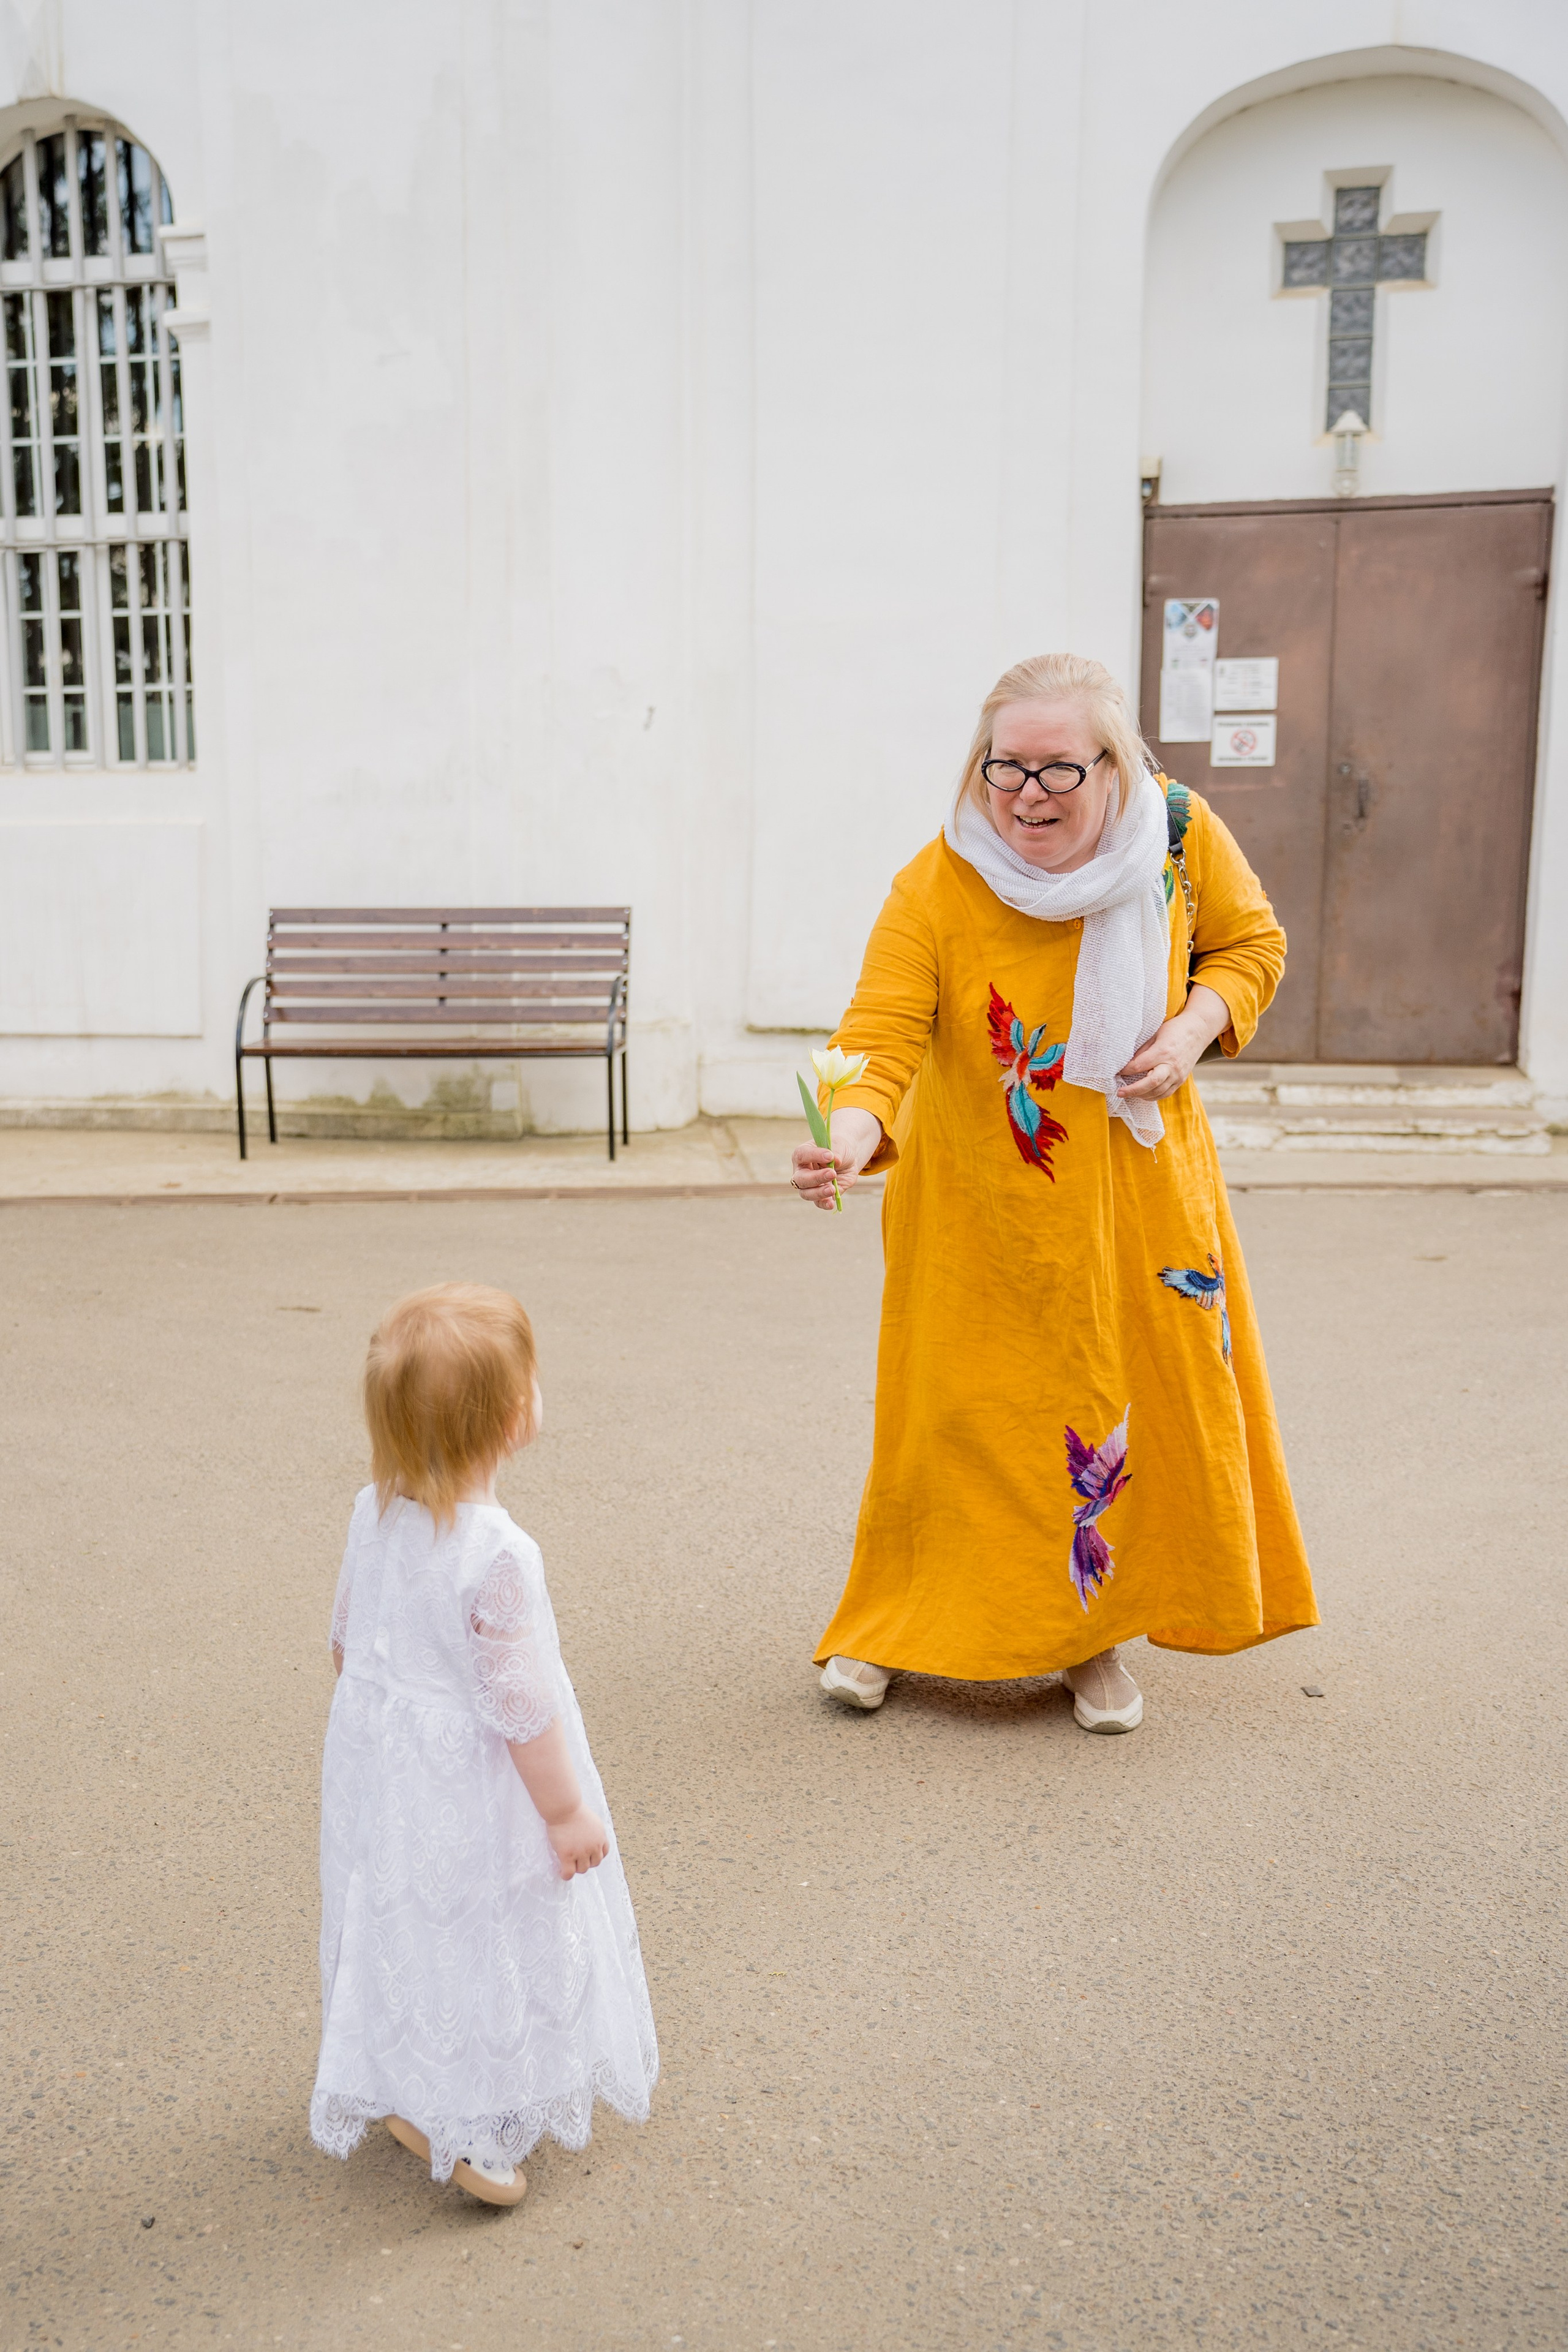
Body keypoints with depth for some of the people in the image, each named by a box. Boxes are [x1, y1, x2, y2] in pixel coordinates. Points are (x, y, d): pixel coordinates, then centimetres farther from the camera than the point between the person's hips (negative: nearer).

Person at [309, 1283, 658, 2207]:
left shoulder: (374, 1514, -8)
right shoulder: (497, 1555, -31)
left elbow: (346, 1640, 6)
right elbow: (518, 1704, -24)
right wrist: (566, 1810, -12)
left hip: (381, 1763, 8)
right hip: (471, 1794, -7)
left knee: (406, 1925, 24)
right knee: (482, 1940, 11)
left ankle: (403, 2094, 43)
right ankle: (468, 2131, 27)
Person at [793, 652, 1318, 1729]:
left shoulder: (1180, 834, -12)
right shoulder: (934, 888, -21)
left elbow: (1253, 944, 5)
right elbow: (882, 1040, -27)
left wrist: (1195, 1028, -15)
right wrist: (849, 1140, -48)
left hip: (1138, 1183, 3)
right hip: (980, 1204, -2)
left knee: (1140, 1407, 10)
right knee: (956, 1410, 7)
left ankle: (1094, 1633, 34)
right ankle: (891, 1625, 32)